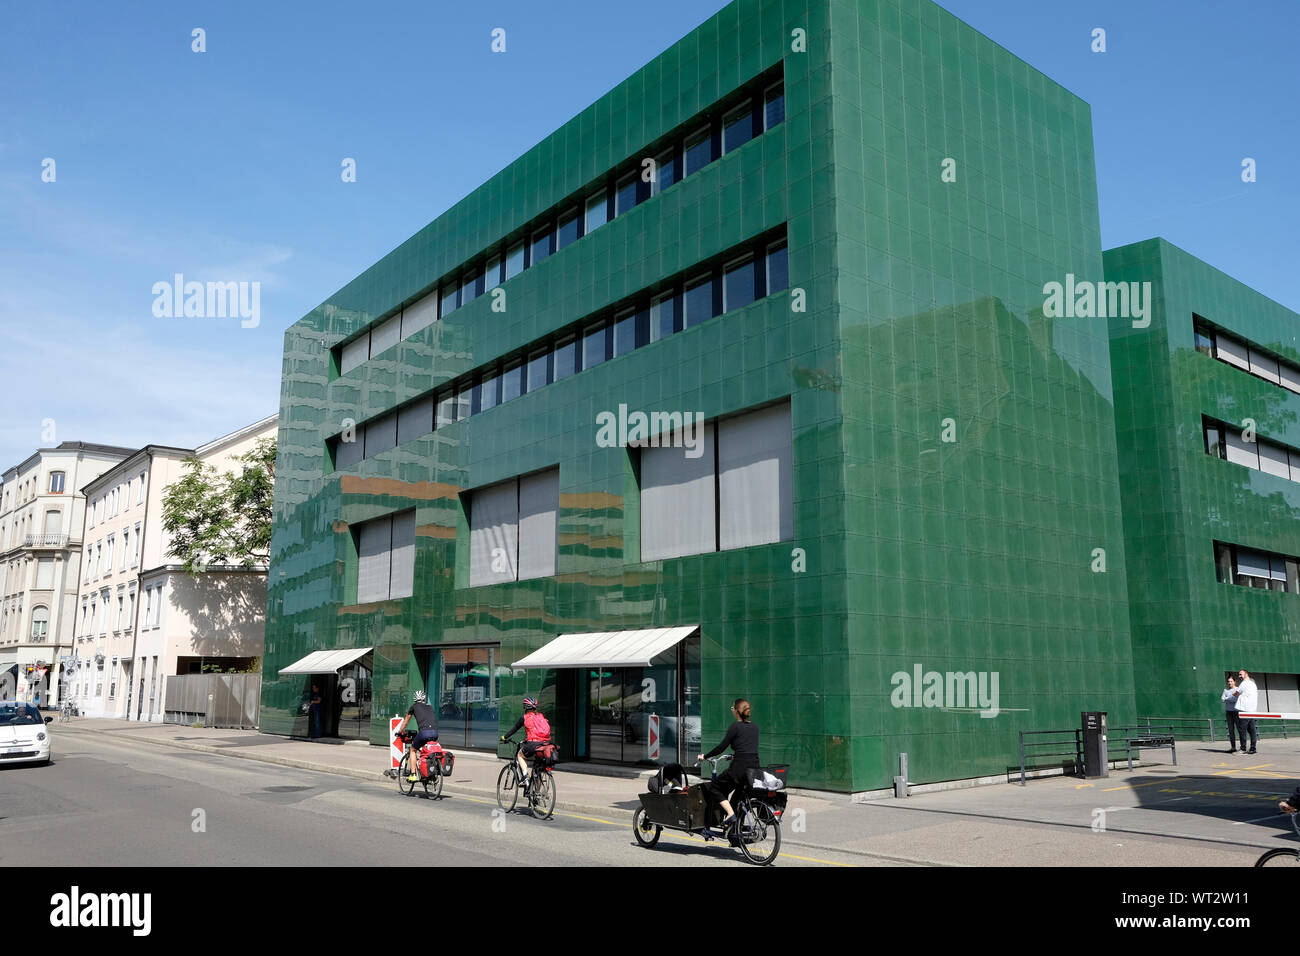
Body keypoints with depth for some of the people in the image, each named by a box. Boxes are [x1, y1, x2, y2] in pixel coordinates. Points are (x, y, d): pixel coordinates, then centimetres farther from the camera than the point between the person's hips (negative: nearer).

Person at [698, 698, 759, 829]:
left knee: (714, 788, 7)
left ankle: (730, 813, -9)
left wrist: (705, 757, 4)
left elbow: (722, 746, -8)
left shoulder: (736, 726, -7)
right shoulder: (755, 726, 13)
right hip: (755, 767, 7)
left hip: (740, 767, -7)